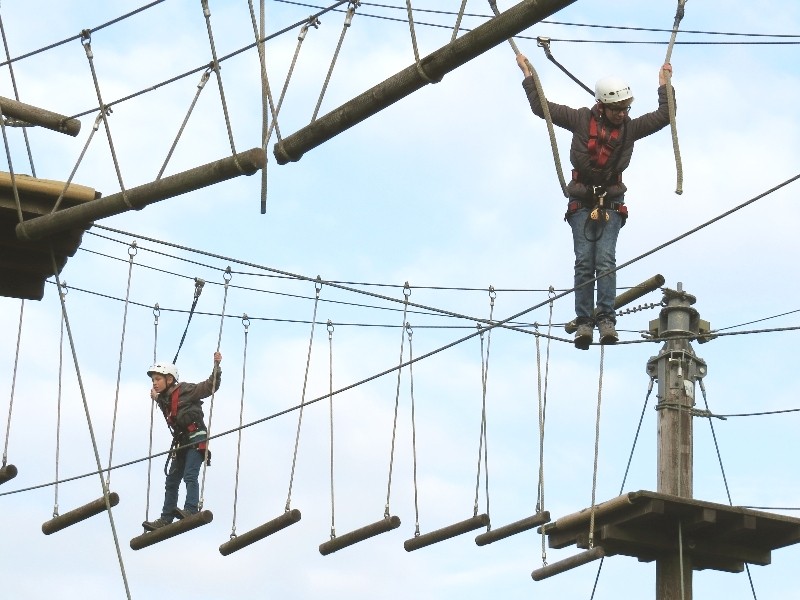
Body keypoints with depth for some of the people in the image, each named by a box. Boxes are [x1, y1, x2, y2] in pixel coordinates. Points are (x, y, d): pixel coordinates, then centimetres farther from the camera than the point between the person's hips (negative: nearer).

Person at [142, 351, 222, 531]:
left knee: (190, 475, -24)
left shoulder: (185, 390, -6)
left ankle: (191, 510, -34)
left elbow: (210, 386, -10)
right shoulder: (164, 400, 15)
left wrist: (216, 366, -19)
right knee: (171, 481, 9)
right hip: (181, 443, 9)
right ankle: (165, 519, 12)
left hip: (196, 439, -9)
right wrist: (156, 398, 42)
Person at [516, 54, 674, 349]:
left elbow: (663, 116, 16)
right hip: (582, 204, -1)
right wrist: (527, 74, 13)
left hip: (611, 205, 1)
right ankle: (583, 322, -12)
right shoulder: (581, 119, 4)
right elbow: (540, 107, 9)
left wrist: (664, 84, 20)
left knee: (606, 260, -13)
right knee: (584, 261, -8)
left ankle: (606, 319, -18)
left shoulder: (630, 128, 9)